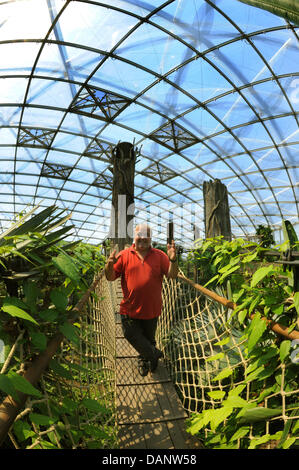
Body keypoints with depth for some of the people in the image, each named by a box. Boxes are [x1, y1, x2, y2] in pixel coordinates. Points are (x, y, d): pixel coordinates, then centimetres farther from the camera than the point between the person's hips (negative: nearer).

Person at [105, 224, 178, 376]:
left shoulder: (159, 255, -1)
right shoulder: (124, 255, -2)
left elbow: (172, 275, -7)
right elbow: (110, 277, -4)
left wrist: (173, 260, -27)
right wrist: (110, 265, -26)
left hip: (152, 309, 1)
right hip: (130, 308, 0)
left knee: (149, 339, 19)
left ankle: (144, 358, 48)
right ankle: (154, 354, 28)